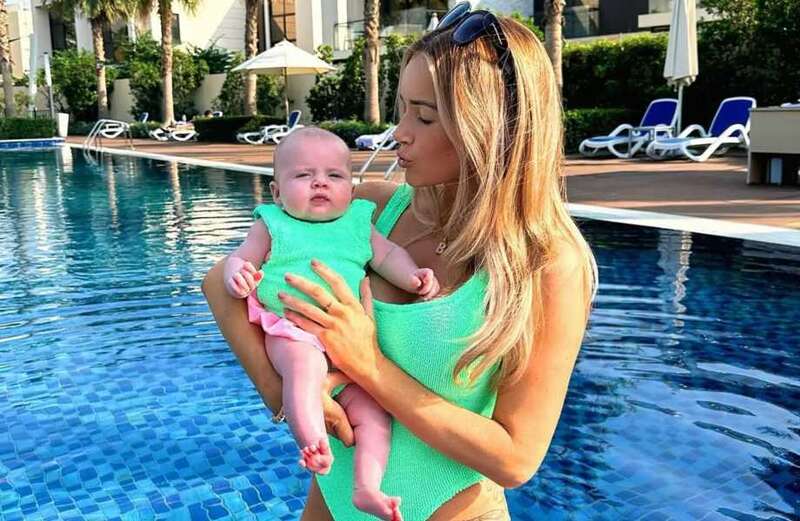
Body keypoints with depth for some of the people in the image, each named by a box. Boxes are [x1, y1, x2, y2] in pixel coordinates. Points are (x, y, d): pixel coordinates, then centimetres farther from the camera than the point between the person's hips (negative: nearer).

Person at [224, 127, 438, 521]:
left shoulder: (358, 222, 15)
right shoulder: (273, 225, 9)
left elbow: (387, 254, 12)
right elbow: (239, 259, 6)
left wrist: (412, 277, -8)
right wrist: (237, 275, -19)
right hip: (290, 329, -3)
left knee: (373, 408, -8)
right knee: (304, 366, -36)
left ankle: (367, 487, -8)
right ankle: (314, 443, -42)